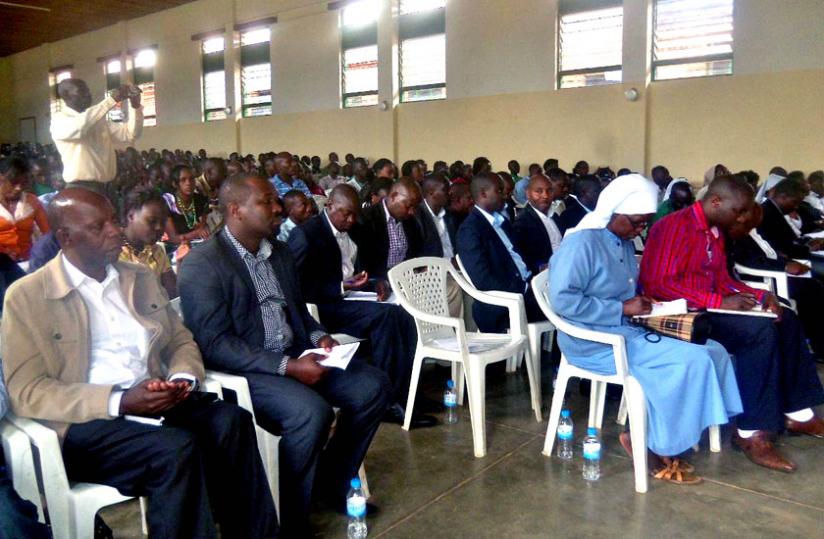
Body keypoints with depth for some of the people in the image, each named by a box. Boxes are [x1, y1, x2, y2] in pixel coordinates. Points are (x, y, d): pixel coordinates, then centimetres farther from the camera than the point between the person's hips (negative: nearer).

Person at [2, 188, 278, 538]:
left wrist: (183, 378, -7)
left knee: (231, 420, -24)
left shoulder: (141, 277, 16)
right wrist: (119, 401, -19)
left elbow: (181, 340, 18)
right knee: (175, 449, -33)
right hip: (84, 422, -4)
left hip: (158, 403, 5)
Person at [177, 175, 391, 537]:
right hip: (242, 370, -8)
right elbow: (215, 345, -19)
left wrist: (318, 336, -3)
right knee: (312, 411, -32)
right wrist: (287, 367, -25)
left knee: (373, 386, -5)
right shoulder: (202, 265, -13)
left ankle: (332, 480, 12)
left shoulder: (280, 252, 11)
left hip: (295, 356, 8)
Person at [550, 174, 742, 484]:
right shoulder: (582, 242, -17)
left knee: (713, 351, -3)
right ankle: (659, 448, -1)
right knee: (690, 361, -20)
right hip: (595, 342, -9)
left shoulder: (625, 242, 11)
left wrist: (642, 304, -1)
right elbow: (563, 299, -25)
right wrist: (623, 309, -21)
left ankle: (655, 439, -1)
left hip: (627, 331, 9)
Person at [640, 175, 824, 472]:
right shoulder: (675, 226, -16)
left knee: (785, 321, 6)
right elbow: (659, 283, -24)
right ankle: (751, 432, -18)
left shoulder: (715, 232, 13)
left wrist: (759, 295, -2)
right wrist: (719, 301, -25)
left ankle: (797, 413, 12)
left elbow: (722, 280, 17)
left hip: (710, 309, 10)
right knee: (759, 331, -24)